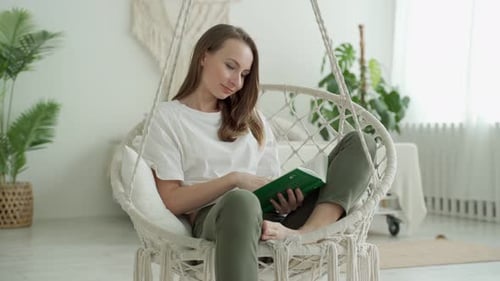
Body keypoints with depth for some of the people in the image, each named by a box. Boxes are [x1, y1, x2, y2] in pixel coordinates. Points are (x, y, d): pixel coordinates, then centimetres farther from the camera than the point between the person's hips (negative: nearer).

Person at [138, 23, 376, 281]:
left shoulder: (251, 118, 26)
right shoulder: (167, 118, 9)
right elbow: (171, 202, -1)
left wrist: (287, 200, -7)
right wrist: (234, 179, -13)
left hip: (271, 215, 6)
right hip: (213, 216, -6)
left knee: (359, 143, -10)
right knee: (241, 201, -44)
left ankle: (305, 233, -34)